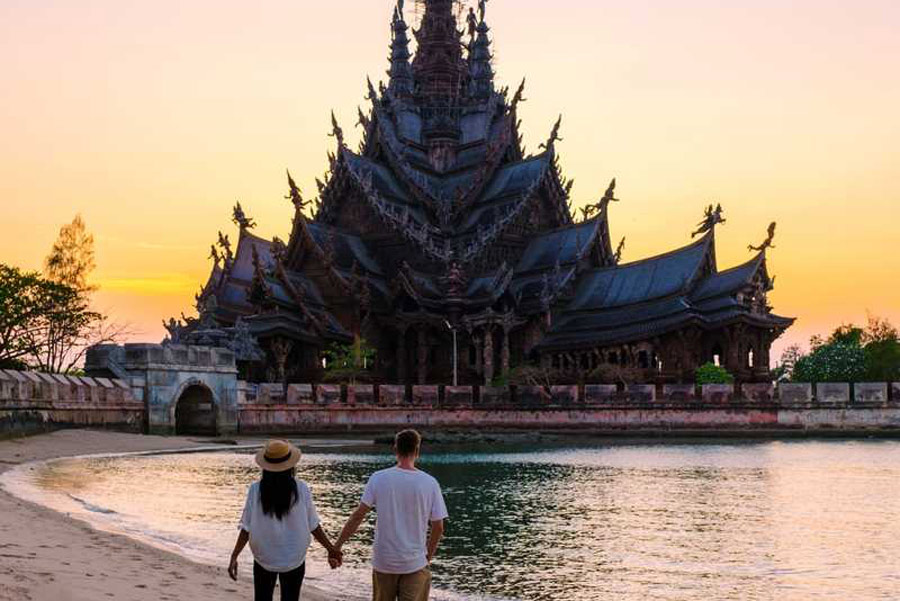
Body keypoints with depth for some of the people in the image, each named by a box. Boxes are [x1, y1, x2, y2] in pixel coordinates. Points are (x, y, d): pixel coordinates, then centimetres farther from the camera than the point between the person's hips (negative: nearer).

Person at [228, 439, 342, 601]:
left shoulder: (256, 490, -12)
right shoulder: (301, 489, -13)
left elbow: (246, 528, -12)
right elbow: (313, 526, -6)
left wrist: (234, 556, -4)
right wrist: (331, 549, 6)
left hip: (264, 559, 0)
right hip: (293, 561, 0)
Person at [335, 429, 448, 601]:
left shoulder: (378, 478, -8)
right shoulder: (430, 483, -7)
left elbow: (358, 516, -10)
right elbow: (438, 527, -3)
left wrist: (337, 547, -3)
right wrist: (428, 556, 13)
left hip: (384, 561, 1)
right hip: (415, 564, -1)